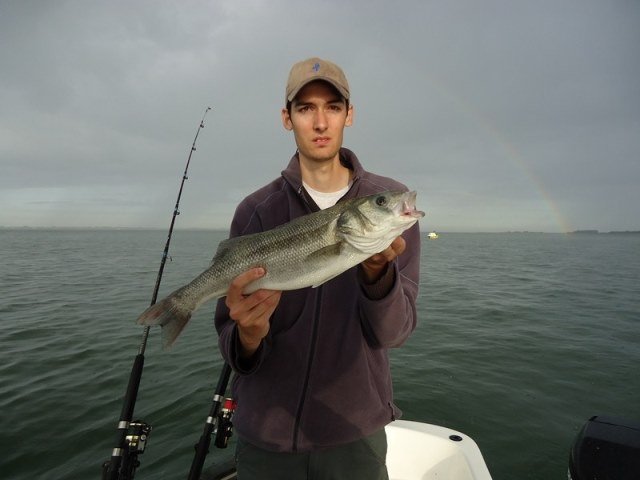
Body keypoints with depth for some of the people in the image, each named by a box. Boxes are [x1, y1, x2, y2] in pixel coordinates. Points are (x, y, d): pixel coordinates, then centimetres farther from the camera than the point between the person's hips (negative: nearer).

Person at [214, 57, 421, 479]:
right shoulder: (256, 211, -8)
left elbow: (392, 333, -14)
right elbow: (231, 342, -7)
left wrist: (377, 270, -32)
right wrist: (248, 336, -29)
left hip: (355, 433, 0)